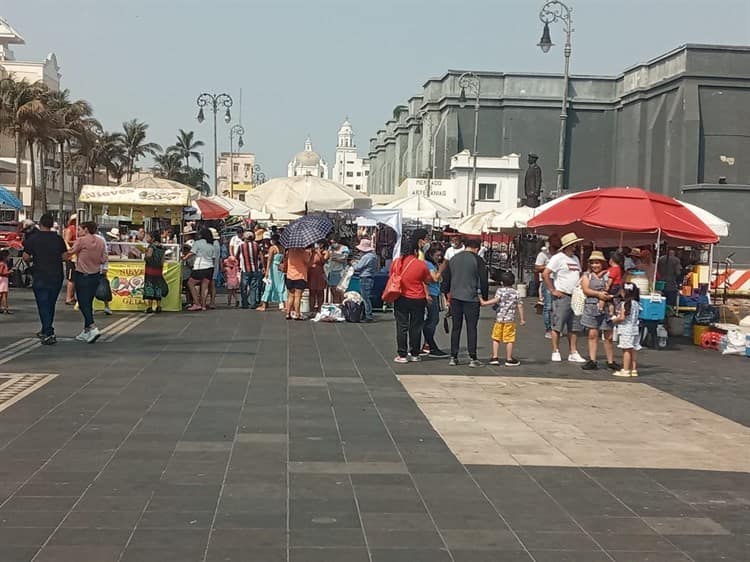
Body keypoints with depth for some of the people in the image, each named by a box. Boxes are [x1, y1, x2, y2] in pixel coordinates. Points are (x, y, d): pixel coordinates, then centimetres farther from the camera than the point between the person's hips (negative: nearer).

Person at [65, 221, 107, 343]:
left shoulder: (81, 240, -13)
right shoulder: (101, 242, 3)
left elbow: (69, 254, -8)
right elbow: (104, 260, 4)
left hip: (82, 275, -6)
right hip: (96, 276, 6)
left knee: (83, 303, -4)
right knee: (88, 303, 14)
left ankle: (93, 328, -20)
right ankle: (86, 331, 19)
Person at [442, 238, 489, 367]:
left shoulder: (453, 259, 11)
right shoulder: (478, 260, -3)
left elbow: (445, 279, 14)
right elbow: (484, 281, -4)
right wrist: (485, 298, 7)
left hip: (455, 298, 4)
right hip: (471, 299, -4)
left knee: (456, 327, 9)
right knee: (471, 328, 1)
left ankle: (453, 357, 10)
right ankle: (472, 358, 0)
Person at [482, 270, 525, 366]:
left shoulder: (500, 290, -2)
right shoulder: (516, 293, 5)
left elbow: (496, 300, -19)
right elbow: (520, 306, 4)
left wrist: (485, 303, -15)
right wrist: (522, 319, 9)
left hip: (499, 318, 0)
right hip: (510, 320, 1)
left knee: (496, 338, 11)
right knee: (509, 340, 3)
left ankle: (495, 357, 10)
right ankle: (509, 359, 6)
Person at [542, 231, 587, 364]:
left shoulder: (575, 259, 17)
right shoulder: (558, 258, -7)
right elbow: (545, 274, -15)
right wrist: (553, 291, -14)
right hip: (562, 297, -8)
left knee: (574, 327, 7)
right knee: (558, 326, -3)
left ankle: (573, 353, 11)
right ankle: (556, 352, 3)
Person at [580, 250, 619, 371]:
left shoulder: (608, 275, 7)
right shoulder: (587, 275, 10)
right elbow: (585, 290, -3)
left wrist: (603, 299, -16)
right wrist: (598, 294, -15)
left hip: (606, 308, -1)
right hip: (591, 308, 1)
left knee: (608, 336, 2)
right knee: (592, 334, -1)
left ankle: (610, 361, 10)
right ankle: (592, 361, 1)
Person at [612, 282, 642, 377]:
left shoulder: (625, 304, -13)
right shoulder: (636, 304, 10)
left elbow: (622, 317, -19)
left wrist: (615, 320, 1)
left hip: (626, 330, -8)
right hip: (635, 329, 8)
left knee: (626, 350, -6)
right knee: (633, 351, 11)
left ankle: (625, 370, -5)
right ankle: (634, 370, 15)